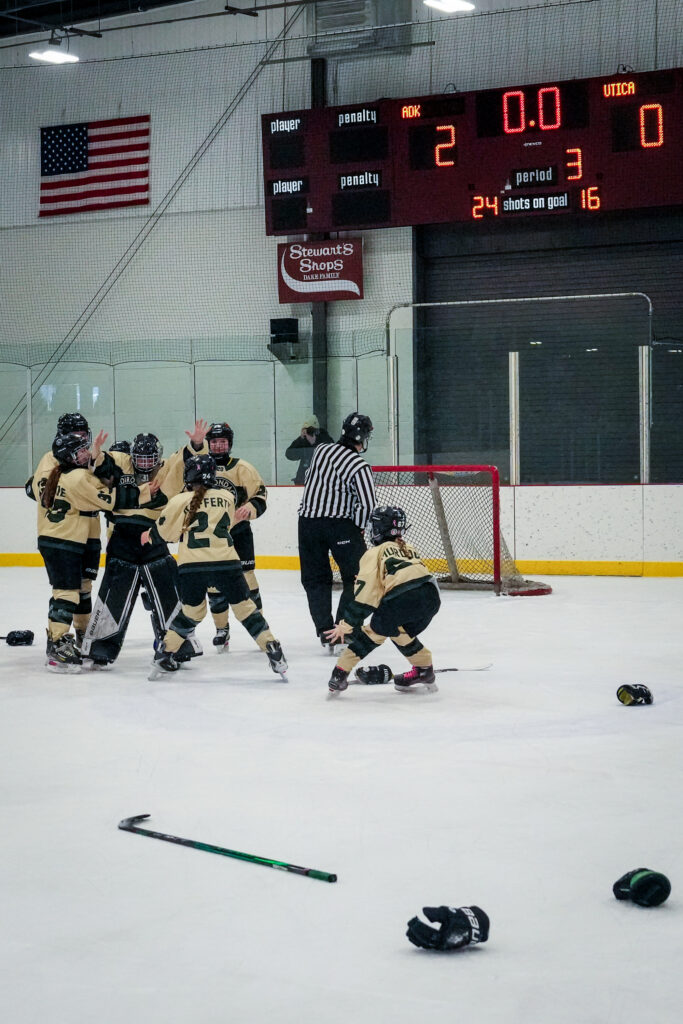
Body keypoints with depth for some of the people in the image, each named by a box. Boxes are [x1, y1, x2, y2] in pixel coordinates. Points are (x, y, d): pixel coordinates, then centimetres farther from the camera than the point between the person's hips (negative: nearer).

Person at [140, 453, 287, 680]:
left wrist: (147, 537, 36)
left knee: (191, 611, 21)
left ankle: (165, 655, 23)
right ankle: (273, 653, 8)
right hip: (226, 563, 0)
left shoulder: (180, 501, 4)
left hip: (191, 567, 0)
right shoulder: (227, 497, 11)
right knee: (244, 607, 11)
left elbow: (162, 533, 13)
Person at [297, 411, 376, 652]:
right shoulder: (359, 467, -12)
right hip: (340, 523, -5)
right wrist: (359, 528, 1)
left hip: (308, 521, 5)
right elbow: (368, 505, -16)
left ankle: (325, 632, 6)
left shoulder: (320, 450, 3)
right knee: (356, 577, 7)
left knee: (315, 578, 12)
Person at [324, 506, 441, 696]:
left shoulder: (375, 553, 15)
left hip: (402, 598, -6)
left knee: (375, 632, 9)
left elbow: (365, 593, 6)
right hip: (431, 597, 6)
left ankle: (340, 672, 4)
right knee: (399, 632, 29)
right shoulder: (410, 551, 34)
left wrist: (346, 625, 7)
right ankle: (424, 669, 31)